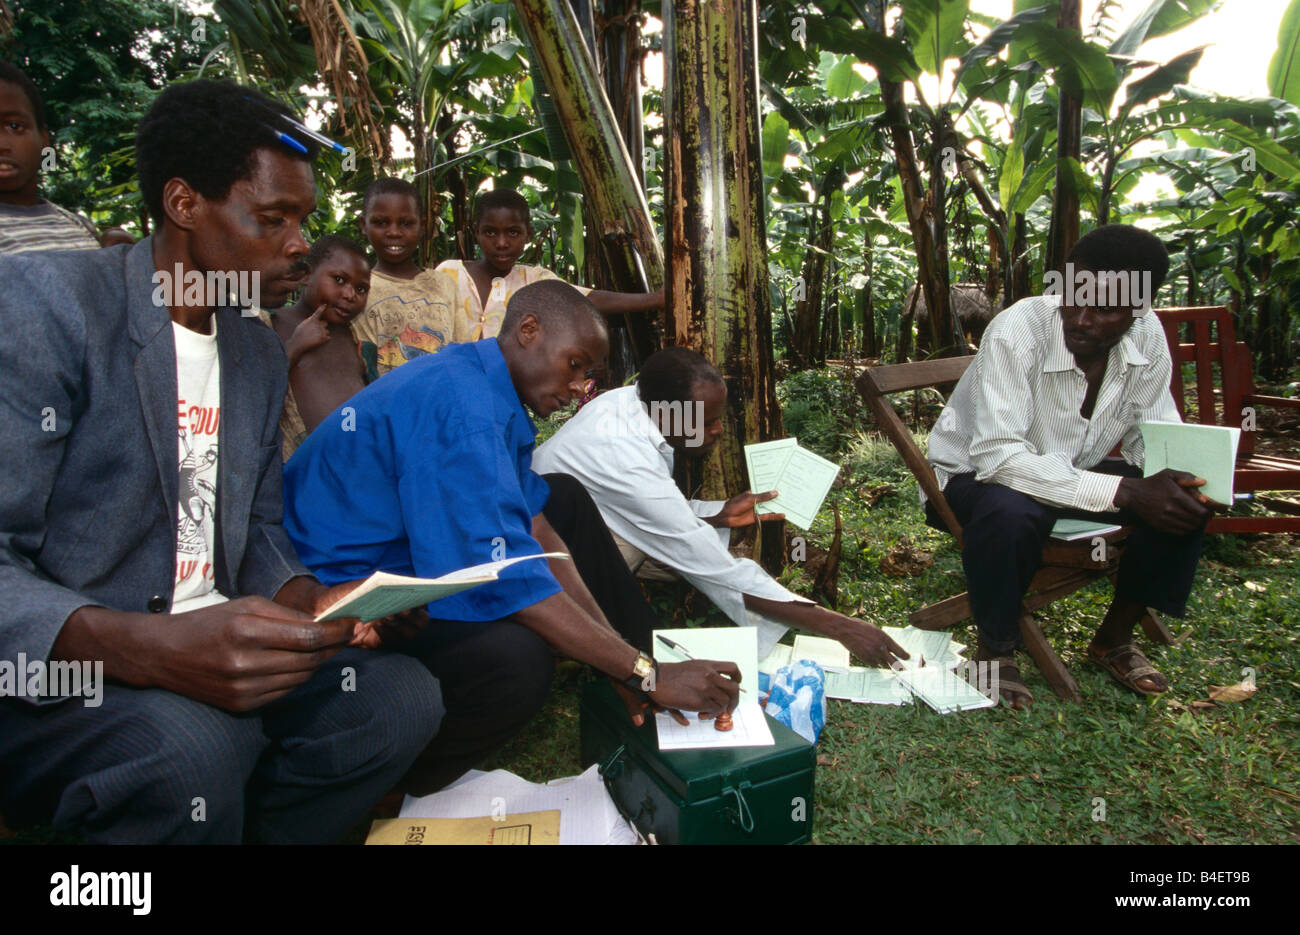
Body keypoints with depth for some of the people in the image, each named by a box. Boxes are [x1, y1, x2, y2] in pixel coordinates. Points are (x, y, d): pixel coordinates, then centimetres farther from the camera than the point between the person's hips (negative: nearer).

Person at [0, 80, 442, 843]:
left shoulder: (262, 354, 11)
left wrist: (312, 602, -3)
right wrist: (149, 649, -34)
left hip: (200, 660, 7)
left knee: (401, 695, -10)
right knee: (190, 744, -35)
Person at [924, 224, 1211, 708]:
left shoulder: (1147, 337, -11)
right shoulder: (1017, 331, -29)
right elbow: (997, 456, -36)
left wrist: (1174, 481, -24)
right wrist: (1125, 492, -38)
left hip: (1070, 473, 6)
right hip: (973, 477, -6)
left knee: (1186, 499, -13)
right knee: (1010, 513, -38)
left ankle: (1114, 637, 8)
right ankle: (996, 650, -10)